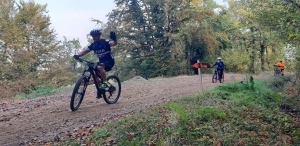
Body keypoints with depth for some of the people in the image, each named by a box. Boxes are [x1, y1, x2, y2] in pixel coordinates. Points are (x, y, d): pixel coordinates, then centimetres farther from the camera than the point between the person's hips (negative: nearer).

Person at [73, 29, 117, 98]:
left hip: (109, 61, -7)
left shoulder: (105, 42, -15)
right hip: (101, 61, 7)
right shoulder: (93, 45, 2)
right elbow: (85, 51, -3)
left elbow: (114, 43, -31)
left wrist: (114, 39, -56)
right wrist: (78, 55, -21)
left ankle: (105, 83, -22)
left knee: (99, 67, -36)